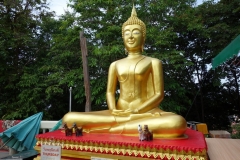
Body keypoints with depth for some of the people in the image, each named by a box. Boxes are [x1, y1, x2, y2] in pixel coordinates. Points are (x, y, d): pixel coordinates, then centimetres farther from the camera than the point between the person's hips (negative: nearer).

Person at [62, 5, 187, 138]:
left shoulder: (153, 62, 8)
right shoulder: (115, 64, 17)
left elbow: (159, 94, 0)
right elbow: (110, 92, 11)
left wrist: (136, 111, -16)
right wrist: (113, 110, -11)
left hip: (145, 111, -1)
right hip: (119, 113, 2)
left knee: (177, 123, -36)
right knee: (69, 118, -14)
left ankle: (111, 129, -23)